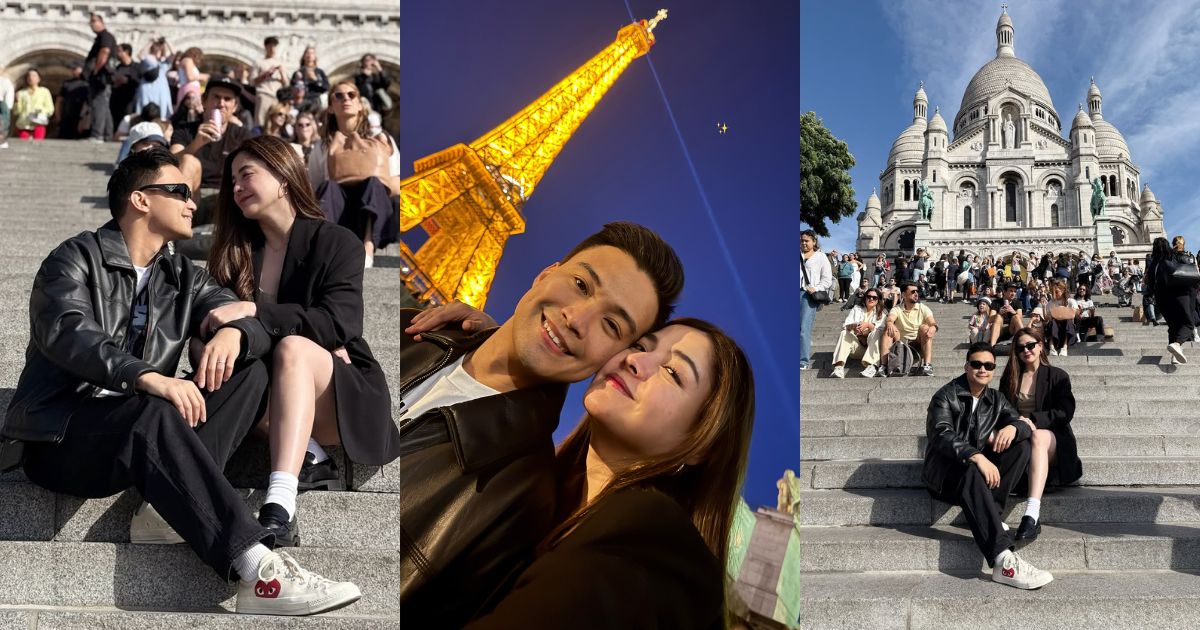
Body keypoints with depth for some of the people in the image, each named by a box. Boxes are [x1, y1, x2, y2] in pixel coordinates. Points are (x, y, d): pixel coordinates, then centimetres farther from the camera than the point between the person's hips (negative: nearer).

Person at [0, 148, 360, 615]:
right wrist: (148, 377, -37)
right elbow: (66, 332, -20)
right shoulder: (77, 258, -1)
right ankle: (259, 570, -46)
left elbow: (255, 321, 5)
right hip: (61, 436, -6)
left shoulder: (183, 278, 16)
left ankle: (172, 506, -27)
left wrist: (232, 333, -21)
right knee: (155, 415, -36)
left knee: (249, 372, -10)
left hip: (138, 434, 6)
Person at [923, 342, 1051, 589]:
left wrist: (1013, 427, -25)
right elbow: (942, 435, -24)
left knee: (1021, 446, -12)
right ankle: (1004, 562, -56)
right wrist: (977, 457, -40)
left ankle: (989, 513, -22)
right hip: (944, 471, -6)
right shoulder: (946, 396, -8)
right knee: (970, 472, -40)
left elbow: (1024, 425, 1)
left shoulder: (995, 399, 12)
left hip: (977, 465, 6)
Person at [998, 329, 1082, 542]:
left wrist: (1033, 420, -16)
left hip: (1052, 438, -3)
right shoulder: (1009, 378, 21)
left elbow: (1065, 412, -1)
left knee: (1038, 437, -42)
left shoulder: (1057, 376, 12)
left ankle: (1032, 514, -58)